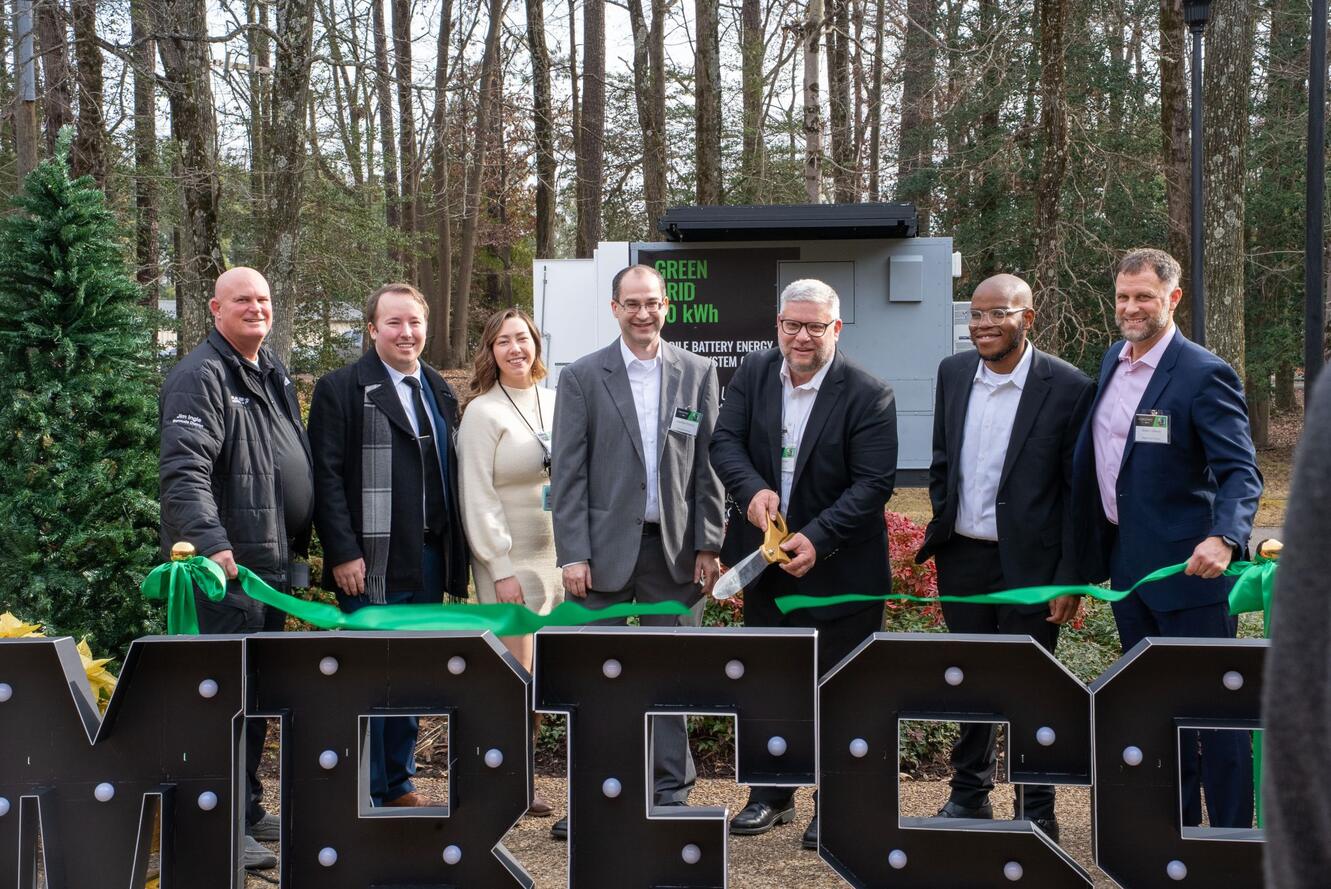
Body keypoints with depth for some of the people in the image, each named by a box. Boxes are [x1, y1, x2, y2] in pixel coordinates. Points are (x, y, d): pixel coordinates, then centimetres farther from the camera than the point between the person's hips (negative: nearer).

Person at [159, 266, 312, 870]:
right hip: (227, 568, -9)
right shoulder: (200, 377, -12)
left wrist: (298, 547, 22)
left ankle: (248, 810, 27)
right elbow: (184, 472, -23)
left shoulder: (273, 372, 17)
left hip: (275, 561, 9)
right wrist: (210, 541, -36)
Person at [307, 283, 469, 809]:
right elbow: (327, 476, -10)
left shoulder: (439, 391, 16)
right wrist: (343, 553, -17)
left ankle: (400, 786, 23)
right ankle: (364, 795, 7)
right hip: (371, 565, -6)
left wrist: (455, 556, 11)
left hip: (429, 562, 6)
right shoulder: (341, 389, -4)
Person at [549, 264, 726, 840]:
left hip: (675, 549, 1)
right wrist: (573, 554, -7)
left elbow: (708, 464, 5)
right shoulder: (582, 377, 1)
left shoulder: (698, 373, 5)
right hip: (606, 548, -1)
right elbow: (568, 473, -2)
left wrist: (709, 545, 0)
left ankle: (672, 793, 16)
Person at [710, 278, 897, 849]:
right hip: (765, 559, 5)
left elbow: (873, 483, -18)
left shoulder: (868, 394, -14)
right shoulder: (753, 373, 0)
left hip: (839, 568, -5)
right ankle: (772, 796, 32)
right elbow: (725, 440, -6)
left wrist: (817, 539, -28)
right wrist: (752, 489, -26)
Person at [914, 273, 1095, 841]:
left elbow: (1078, 492, -9)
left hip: (1028, 564, -5)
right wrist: (942, 529, 9)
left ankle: (1038, 815, 15)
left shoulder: (1067, 388, -11)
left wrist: (1070, 578, -11)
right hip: (961, 556, 5)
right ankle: (970, 797, 29)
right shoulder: (953, 373, 5)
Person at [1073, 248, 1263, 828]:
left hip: (1186, 565, -8)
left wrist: (1223, 539, -37)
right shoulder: (1113, 362, 9)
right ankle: (1175, 822, 29)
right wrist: (1092, 553, 14)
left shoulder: (1204, 375, -14)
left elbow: (1241, 472, -20)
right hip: (1126, 563, 8)